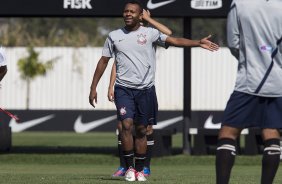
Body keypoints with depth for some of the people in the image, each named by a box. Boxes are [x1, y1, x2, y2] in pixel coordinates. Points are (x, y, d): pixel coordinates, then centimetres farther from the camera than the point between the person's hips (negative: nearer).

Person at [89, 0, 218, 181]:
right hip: (124, 89, 0)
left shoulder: (150, 33, 1)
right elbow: (103, 61, 10)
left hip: (146, 89, 0)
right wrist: (93, 88, 7)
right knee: (127, 124, -16)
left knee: (141, 130, 6)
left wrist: (199, 43, -20)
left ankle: (139, 170, 16)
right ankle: (130, 167, -6)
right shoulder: (114, 36, 6)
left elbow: (174, 40, -7)